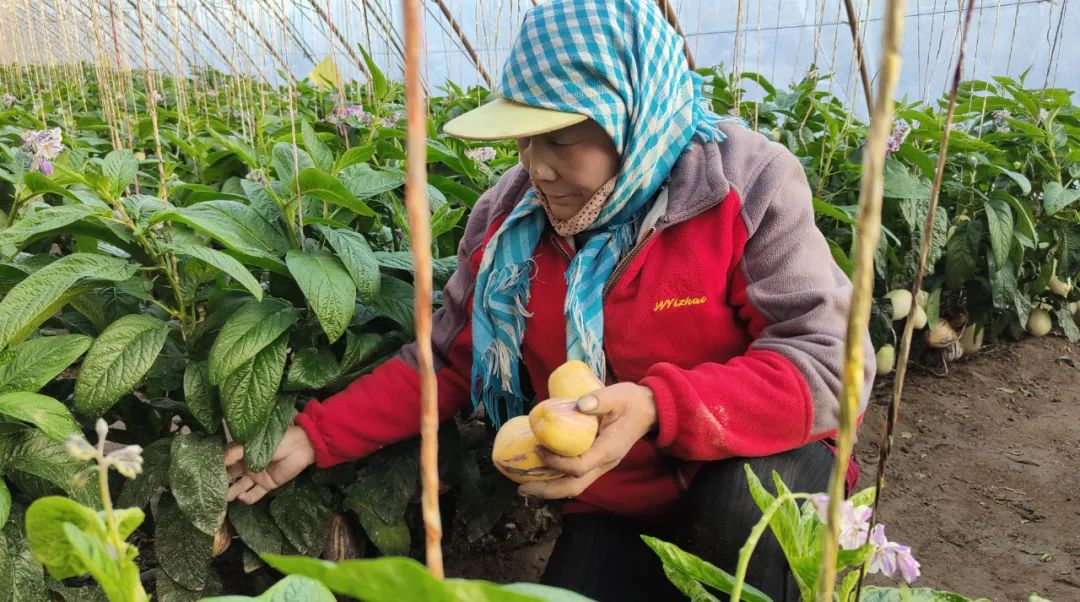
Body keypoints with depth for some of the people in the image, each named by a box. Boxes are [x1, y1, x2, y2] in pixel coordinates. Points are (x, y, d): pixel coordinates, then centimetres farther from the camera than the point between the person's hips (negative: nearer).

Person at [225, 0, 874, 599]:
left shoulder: (746, 183, -17)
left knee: (746, 496, -34)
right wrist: (315, 436, -4)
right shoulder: (507, 217, -6)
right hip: (616, 508, 4)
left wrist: (658, 409, -38)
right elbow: (446, 363, 3)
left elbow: (830, 360, -23)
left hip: (753, 478, -3)